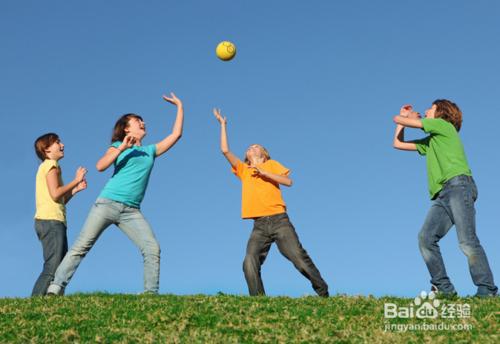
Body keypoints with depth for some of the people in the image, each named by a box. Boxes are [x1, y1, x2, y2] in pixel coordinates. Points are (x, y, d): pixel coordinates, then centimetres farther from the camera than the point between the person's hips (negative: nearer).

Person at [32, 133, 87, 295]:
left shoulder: (46, 166, 27)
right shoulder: (51, 165, -1)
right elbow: (55, 194, -15)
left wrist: (76, 189, 16)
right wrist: (76, 180, -5)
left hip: (48, 221, 10)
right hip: (51, 221, -10)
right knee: (52, 268, -17)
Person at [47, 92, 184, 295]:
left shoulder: (151, 151, 22)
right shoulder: (118, 146, 12)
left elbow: (176, 134, 21)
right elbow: (100, 166, -5)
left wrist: (180, 107, 23)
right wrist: (122, 148, -12)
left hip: (131, 211, 3)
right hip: (107, 204, -3)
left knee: (152, 248, -12)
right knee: (81, 246, -8)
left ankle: (151, 293, -9)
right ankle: (56, 288, -9)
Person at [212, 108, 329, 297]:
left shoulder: (271, 164, 15)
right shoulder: (243, 170, 21)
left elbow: (288, 181, 0)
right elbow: (225, 150, 13)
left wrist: (264, 172, -7)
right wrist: (223, 125, 16)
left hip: (279, 220, -2)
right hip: (259, 226, 2)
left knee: (299, 258, -8)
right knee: (249, 264, -19)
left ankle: (323, 293, 3)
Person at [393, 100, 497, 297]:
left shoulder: (443, 125, 11)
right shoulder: (430, 142, 34)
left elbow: (397, 119, 9)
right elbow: (398, 144, 40)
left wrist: (405, 118, 32)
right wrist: (405, 117, 41)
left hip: (459, 185, -8)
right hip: (442, 196, 8)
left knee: (467, 241, -20)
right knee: (426, 238, -13)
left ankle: (487, 292, -22)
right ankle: (444, 288, -17)